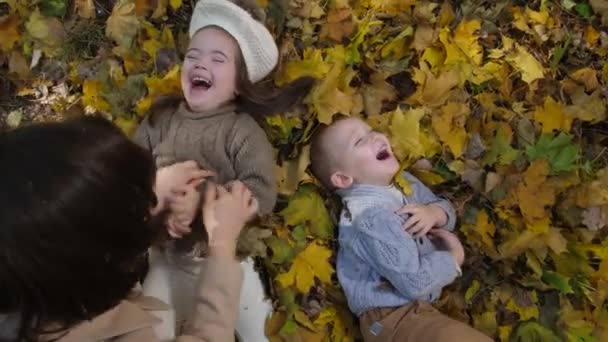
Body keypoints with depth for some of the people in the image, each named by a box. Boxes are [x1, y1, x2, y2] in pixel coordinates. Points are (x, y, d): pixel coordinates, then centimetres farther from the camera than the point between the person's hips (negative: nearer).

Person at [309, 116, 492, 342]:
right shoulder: (370, 218, -26)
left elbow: (446, 209, 14)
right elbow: (415, 281, -27)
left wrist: (435, 213, -10)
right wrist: (454, 257, -11)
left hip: (422, 303, 9)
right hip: (393, 316, -9)